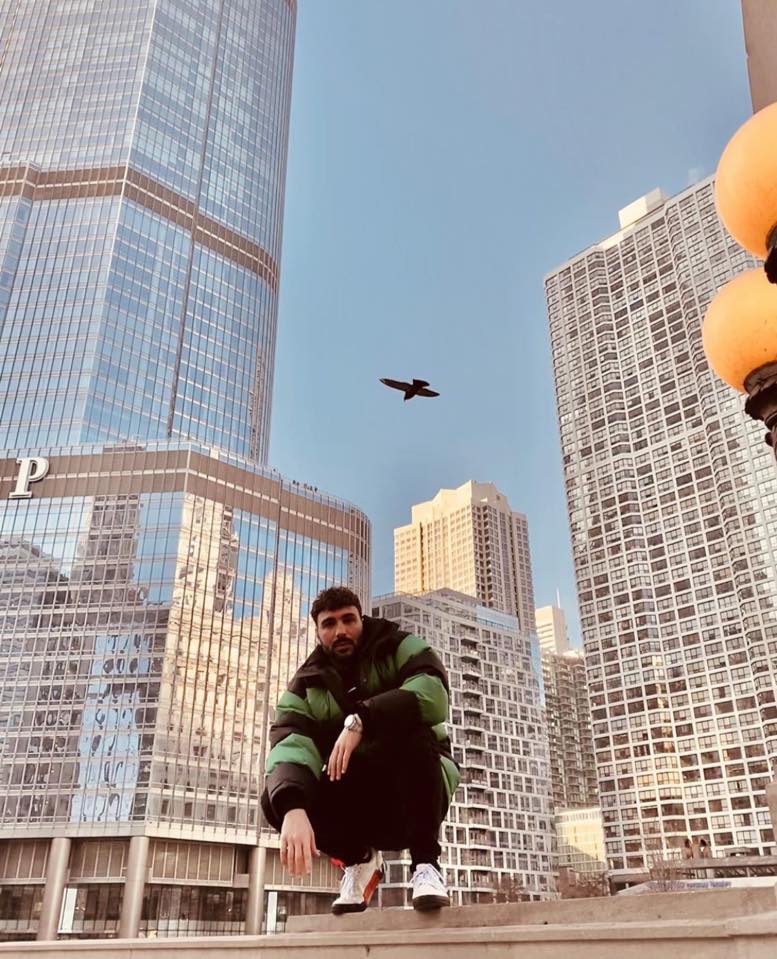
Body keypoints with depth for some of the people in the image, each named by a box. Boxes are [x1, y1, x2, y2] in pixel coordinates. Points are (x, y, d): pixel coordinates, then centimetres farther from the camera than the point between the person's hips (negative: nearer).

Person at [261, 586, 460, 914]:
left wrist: (359, 719, -37)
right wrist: (292, 809, -42)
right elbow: (290, 747, -22)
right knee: (277, 798, -21)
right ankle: (359, 859, 4)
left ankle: (426, 862, -18)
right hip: (361, 804, 3)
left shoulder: (401, 648, -8)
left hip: (418, 792, -3)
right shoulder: (307, 686, -2)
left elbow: (433, 695, -30)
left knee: (411, 732, -34)